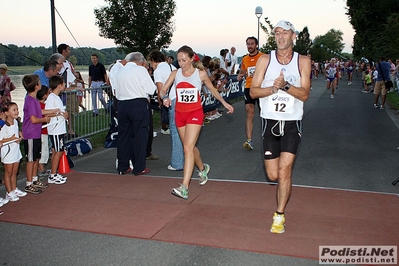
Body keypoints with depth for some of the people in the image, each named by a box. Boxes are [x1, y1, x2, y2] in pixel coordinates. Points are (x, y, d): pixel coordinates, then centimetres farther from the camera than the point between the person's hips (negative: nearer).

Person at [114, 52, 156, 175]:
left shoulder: (119, 71, 14)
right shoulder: (141, 70, -5)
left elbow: (116, 91, 17)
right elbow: (151, 90, -6)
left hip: (122, 104, 6)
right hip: (139, 105, -5)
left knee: (123, 135, 11)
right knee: (139, 136, 2)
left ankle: (122, 167, 18)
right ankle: (139, 168, 6)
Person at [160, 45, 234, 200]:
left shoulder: (201, 74, -4)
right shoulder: (175, 74, 2)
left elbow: (212, 90, 11)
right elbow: (163, 90, -1)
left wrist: (225, 103, 13)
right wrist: (165, 97, -23)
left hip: (195, 113, -4)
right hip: (180, 113, 4)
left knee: (188, 148, -15)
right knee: (190, 147, 17)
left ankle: (184, 188, -18)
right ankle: (202, 168, 46)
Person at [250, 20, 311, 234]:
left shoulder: (303, 61, 0)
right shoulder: (265, 60, 2)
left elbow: (304, 94, -8)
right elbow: (253, 91, -2)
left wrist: (285, 85, -24)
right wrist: (273, 88, -19)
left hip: (292, 123, -1)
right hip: (270, 121, 2)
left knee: (284, 171, -8)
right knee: (273, 175, 3)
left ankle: (279, 216, 6)